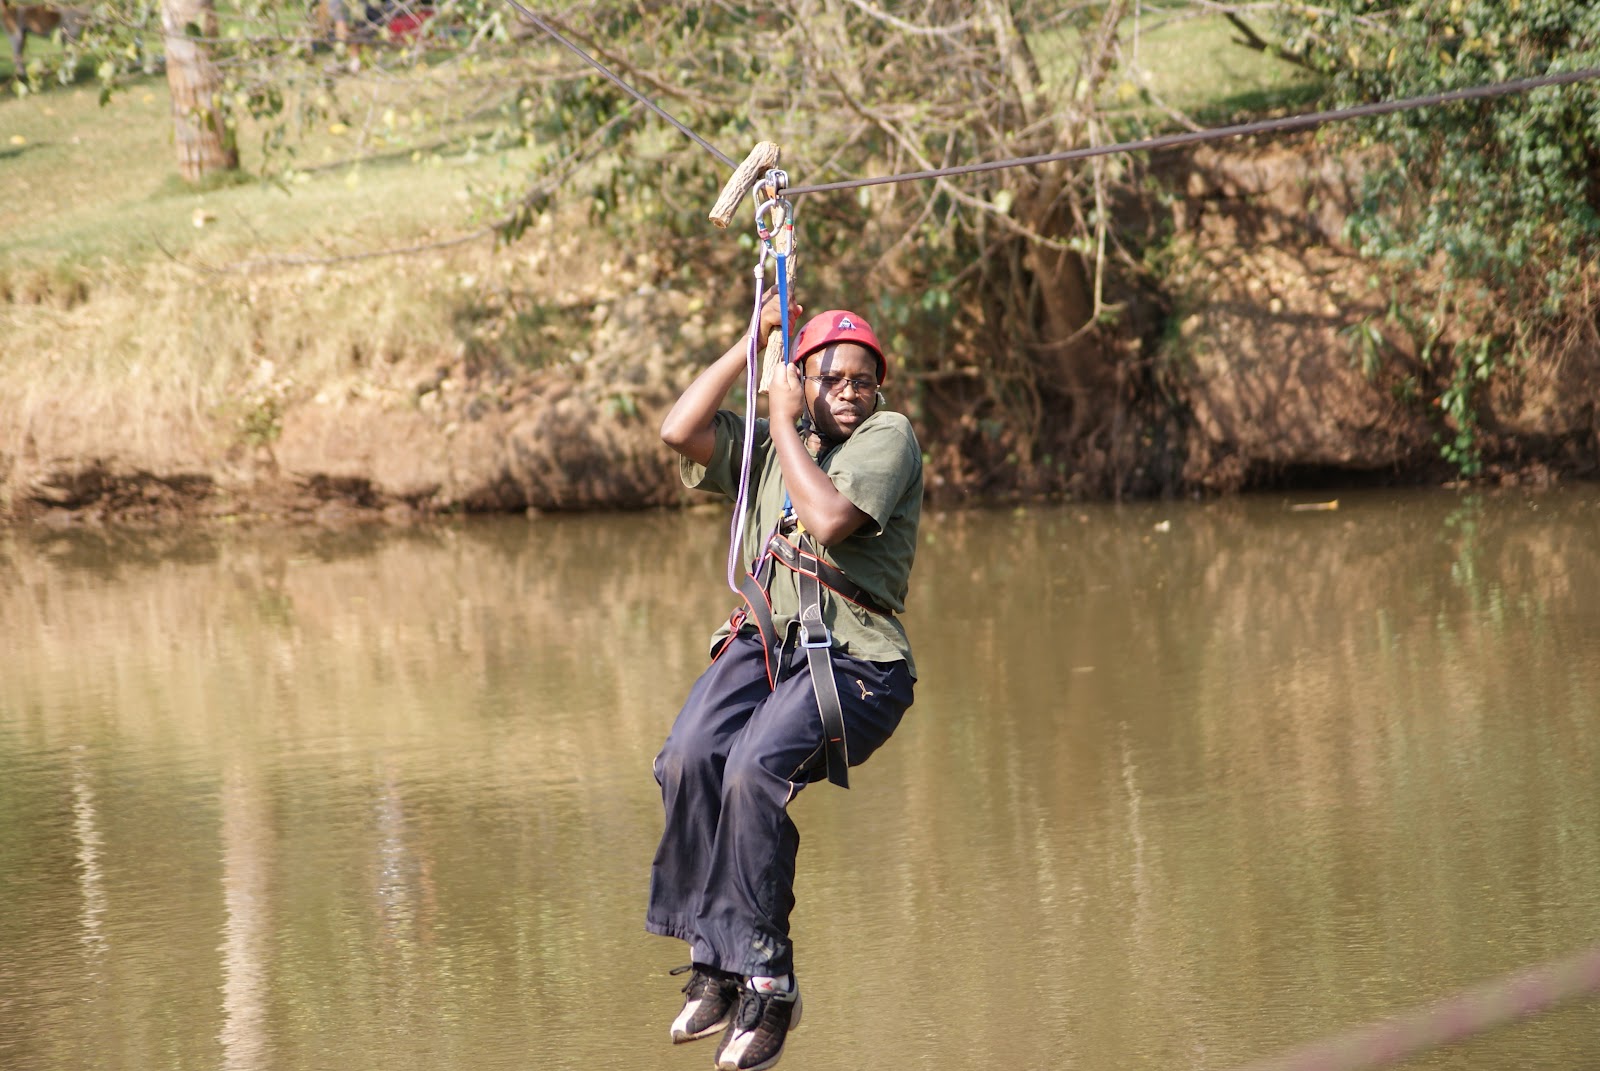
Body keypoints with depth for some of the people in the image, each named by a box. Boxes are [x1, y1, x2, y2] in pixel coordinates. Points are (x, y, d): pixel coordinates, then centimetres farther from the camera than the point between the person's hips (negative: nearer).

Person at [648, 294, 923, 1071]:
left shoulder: (887, 436, 2)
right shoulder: (768, 446, 21)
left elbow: (830, 521, -15)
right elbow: (679, 431, 5)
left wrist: (785, 424, -4)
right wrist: (751, 344, 7)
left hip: (850, 659, -5)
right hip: (763, 641, 6)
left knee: (753, 772, -32)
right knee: (689, 759, -26)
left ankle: (766, 982, -24)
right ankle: (716, 961, -20)